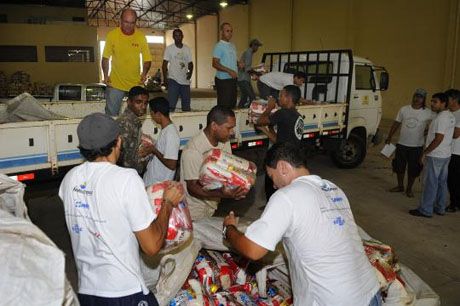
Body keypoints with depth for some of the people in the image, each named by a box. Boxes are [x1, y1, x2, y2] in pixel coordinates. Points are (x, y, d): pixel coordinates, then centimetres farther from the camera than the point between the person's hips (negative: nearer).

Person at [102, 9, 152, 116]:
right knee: (111, 115, 4)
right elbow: (106, 58, 3)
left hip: (136, 84, 1)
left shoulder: (141, 37, -3)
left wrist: (144, 73, -15)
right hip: (115, 84, -1)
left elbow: (147, 59, 3)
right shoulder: (112, 35, -5)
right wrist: (105, 75, -10)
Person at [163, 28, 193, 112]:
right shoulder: (169, 48, 1)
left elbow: (190, 63, 14)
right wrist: (165, 78, -9)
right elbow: (165, 64, -1)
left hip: (185, 80, 4)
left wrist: (190, 72, -6)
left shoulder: (187, 49, 10)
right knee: (171, 105, -10)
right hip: (173, 80, -3)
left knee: (186, 106, 9)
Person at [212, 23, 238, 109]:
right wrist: (229, 71, -25)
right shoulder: (219, 46, -9)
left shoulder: (232, 46, 16)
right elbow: (215, 64, -17)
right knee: (224, 106, -6)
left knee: (232, 104, 12)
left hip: (233, 79, 8)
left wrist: (238, 64, 3)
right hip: (223, 80, -8)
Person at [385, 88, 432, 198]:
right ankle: (400, 186, 30)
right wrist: (389, 137, 4)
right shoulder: (404, 109, 0)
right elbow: (396, 124, 6)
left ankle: (409, 189, 24)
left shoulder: (428, 113, -7)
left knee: (413, 169, 7)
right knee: (399, 166, 12)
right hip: (402, 144, 2)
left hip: (417, 146, -2)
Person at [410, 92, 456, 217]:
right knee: (442, 182, 16)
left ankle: (425, 210, 5)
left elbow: (438, 139, -24)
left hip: (435, 156, -10)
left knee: (430, 183, -2)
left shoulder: (441, 118, -20)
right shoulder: (451, 116, 11)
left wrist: (424, 153, -18)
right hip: (446, 155, 10)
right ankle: (440, 208, 26)